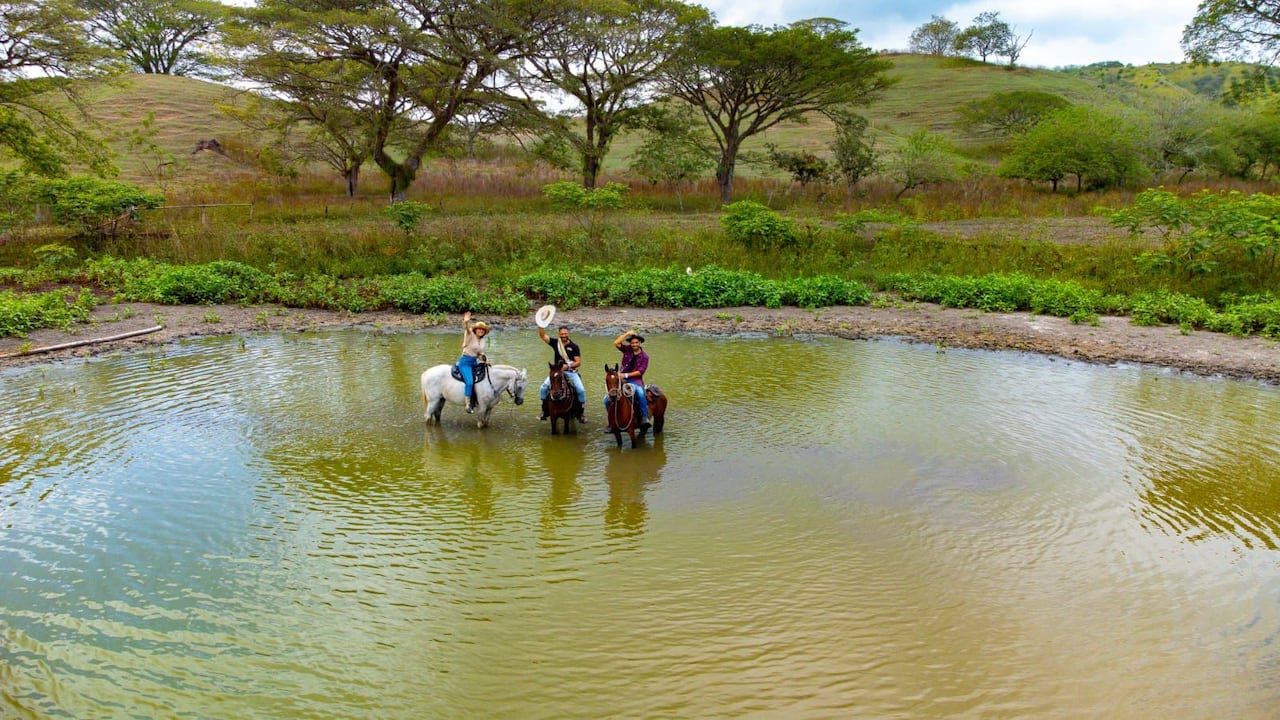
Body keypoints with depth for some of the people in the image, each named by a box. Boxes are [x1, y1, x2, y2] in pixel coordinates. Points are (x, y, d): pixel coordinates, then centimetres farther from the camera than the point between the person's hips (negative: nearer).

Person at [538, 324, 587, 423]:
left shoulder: (574, 346, -2)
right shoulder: (555, 342, 5)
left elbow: (578, 362, -4)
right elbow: (542, 335, -1)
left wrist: (568, 366, -19)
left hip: (571, 372, -2)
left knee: (581, 390, -19)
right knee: (543, 388, -14)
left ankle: (580, 413, -2)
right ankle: (544, 411, 2)